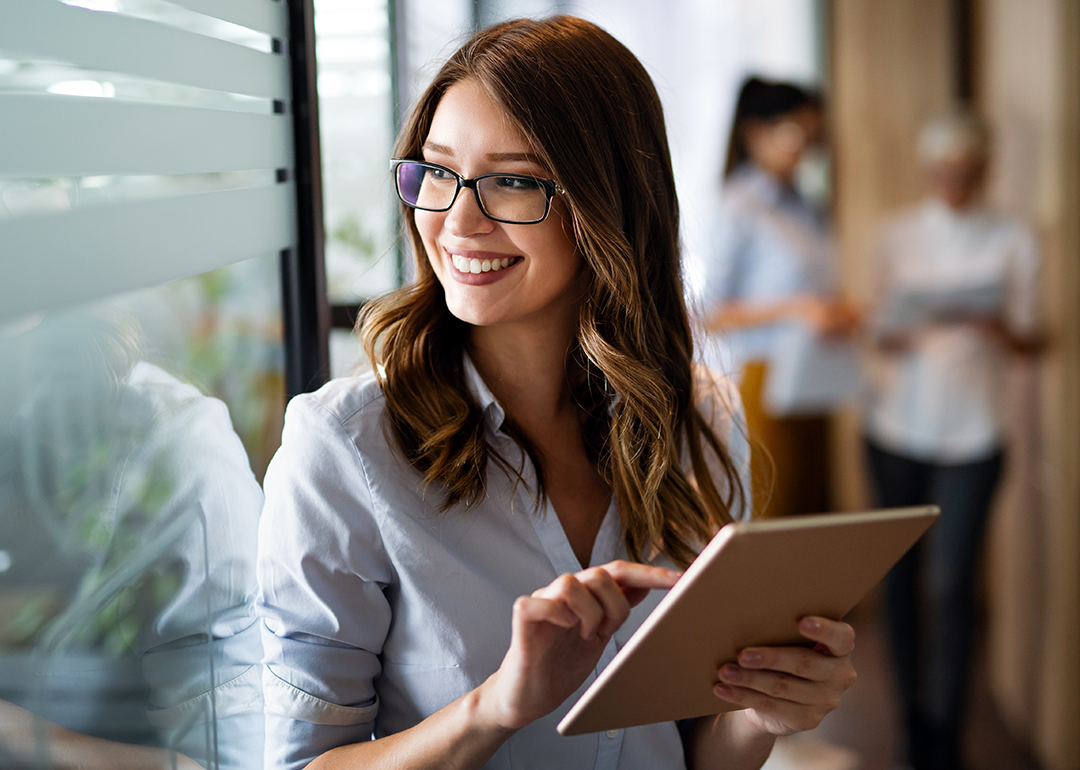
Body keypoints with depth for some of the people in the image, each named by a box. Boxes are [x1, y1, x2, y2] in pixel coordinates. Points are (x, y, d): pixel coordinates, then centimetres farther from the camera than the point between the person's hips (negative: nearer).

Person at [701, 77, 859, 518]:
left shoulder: (804, 210, 14)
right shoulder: (741, 208, -7)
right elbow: (712, 315, -11)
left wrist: (837, 312, 2)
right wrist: (795, 308, -19)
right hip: (765, 384, -8)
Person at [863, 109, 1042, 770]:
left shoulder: (1013, 241, 3)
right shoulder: (900, 236, 7)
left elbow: (1030, 341, 1)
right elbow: (881, 331, 8)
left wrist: (999, 328, -21)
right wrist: (895, 340, -16)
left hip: (971, 434, -2)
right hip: (898, 424, 2)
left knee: (949, 585, -7)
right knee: (901, 575, 5)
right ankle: (913, 714, 20)